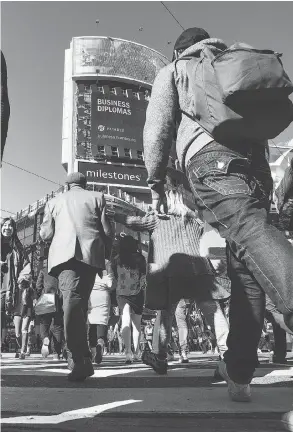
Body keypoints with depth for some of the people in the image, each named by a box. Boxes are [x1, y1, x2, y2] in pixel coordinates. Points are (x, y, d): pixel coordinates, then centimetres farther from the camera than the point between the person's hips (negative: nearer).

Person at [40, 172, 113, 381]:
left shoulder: (53, 201, 21)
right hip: (90, 254, 1)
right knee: (81, 301, 9)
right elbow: (107, 231, 10)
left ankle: (80, 360, -27)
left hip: (63, 253, 0)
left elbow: (45, 234, 15)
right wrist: (105, 253, 25)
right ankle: (82, 359, 12)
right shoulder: (97, 197, 18)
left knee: (71, 299, -12)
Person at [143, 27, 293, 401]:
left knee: (251, 233, -27)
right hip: (255, 164, 5)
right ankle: (238, 372, 5)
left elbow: (157, 130, 10)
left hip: (211, 159, -4)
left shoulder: (172, 71, 23)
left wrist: (155, 183, 16)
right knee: (245, 270, 5)